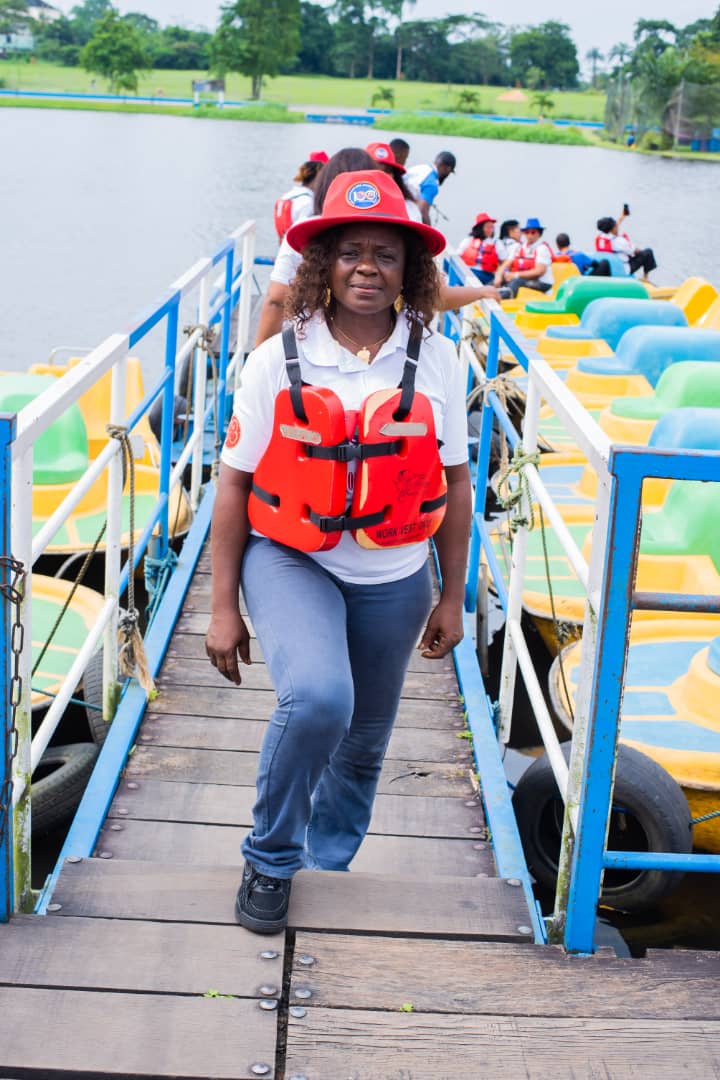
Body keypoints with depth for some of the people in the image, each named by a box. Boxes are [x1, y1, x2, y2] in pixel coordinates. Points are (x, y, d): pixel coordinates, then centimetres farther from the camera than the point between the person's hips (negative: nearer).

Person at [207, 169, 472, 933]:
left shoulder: (436, 362, -7)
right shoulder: (279, 360, -11)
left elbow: (455, 484, 2)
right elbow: (235, 483, -6)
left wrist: (452, 598, 5)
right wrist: (223, 607, -5)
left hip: (393, 580, 3)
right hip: (290, 560, -2)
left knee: (363, 742, 14)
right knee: (317, 699, -28)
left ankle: (327, 865, 43)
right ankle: (269, 860, -1)